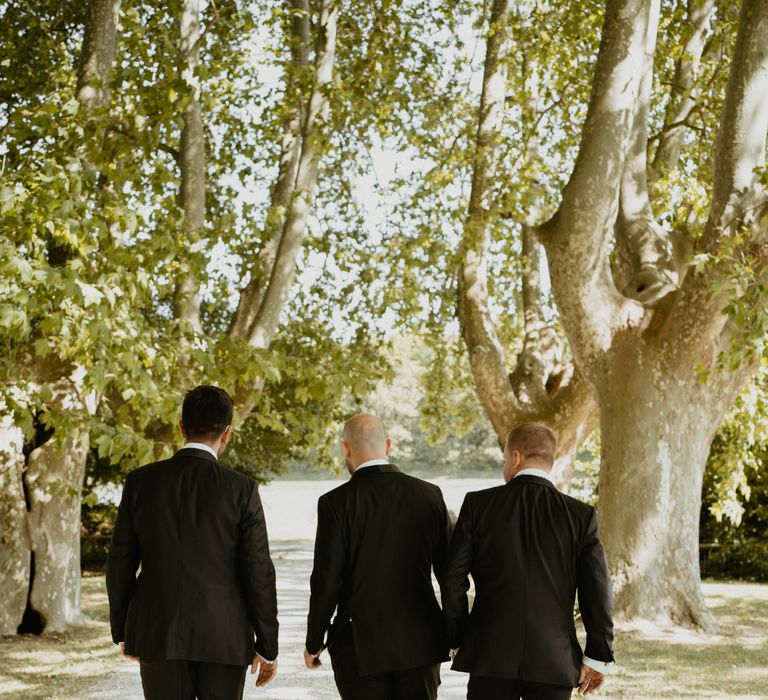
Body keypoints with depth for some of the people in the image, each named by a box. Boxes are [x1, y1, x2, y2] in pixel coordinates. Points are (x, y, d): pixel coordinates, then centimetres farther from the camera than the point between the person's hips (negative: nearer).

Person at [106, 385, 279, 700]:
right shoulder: (242, 490, -8)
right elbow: (258, 572, -8)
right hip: (223, 639, -1)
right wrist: (267, 646, 1)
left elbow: (120, 563, 2)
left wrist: (122, 631, 15)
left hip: (159, 635, 1)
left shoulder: (140, 481, -2)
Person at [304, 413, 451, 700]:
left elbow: (327, 580, -10)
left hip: (361, 647, -3)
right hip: (420, 643, 3)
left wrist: (313, 643, 3)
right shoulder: (429, 495, 0)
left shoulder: (336, 502, -10)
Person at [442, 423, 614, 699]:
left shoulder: (478, 504, -2)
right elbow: (597, 590, -3)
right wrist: (597, 657, 5)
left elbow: (453, 580, 0)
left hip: (491, 656, 0)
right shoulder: (581, 515, -1)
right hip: (554, 661, 0)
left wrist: (457, 642, 11)